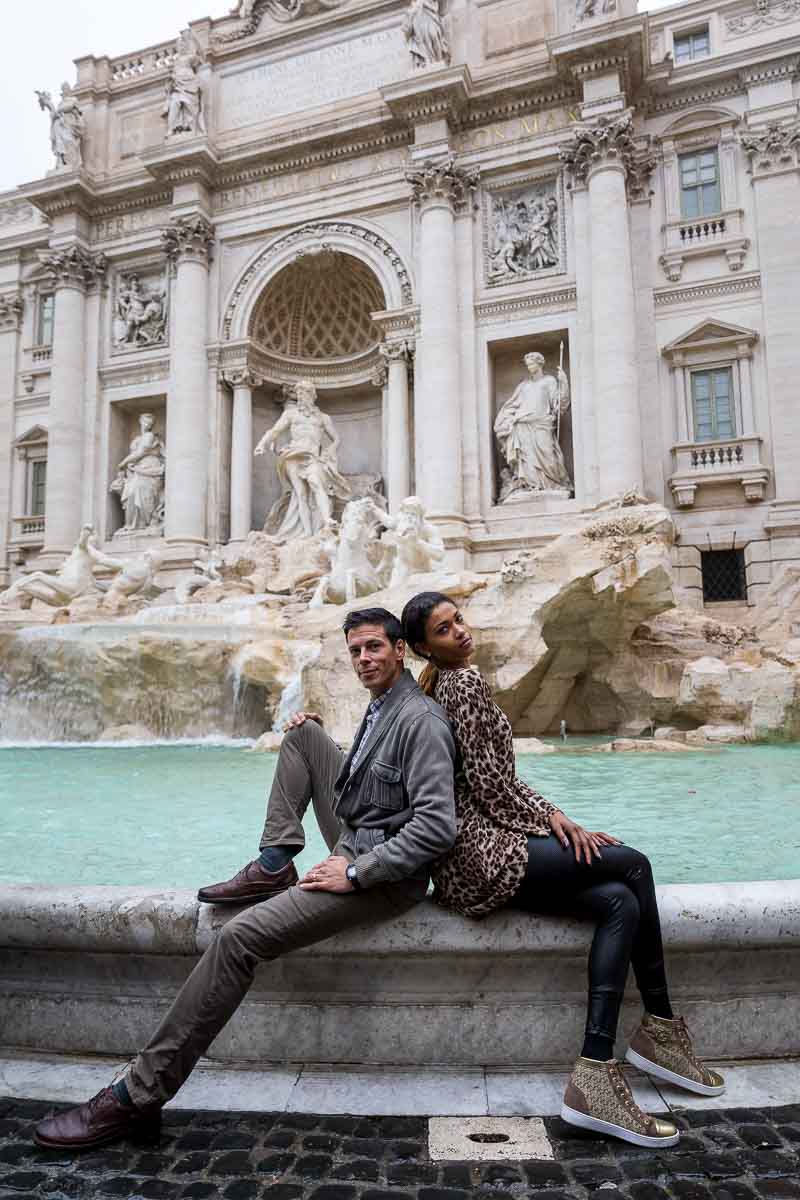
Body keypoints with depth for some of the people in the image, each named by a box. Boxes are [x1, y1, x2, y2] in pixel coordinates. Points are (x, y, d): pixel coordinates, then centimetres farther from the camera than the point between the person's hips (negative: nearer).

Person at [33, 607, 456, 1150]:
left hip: (386, 871, -10)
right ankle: (274, 866, 4)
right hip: (353, 843, 10)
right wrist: (319, 734, 11)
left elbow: (438, 825, -27)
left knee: (240, 936, -21)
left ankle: (140, 1094, -9)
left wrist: (354, 873, -23)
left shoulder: (421, 720, -18)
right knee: (304, 731, 9)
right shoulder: (381, 707, 12)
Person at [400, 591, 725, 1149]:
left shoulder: (445, 684, 19)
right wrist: (549, 822, -3)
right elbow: (486, 781, -16)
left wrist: (550, 813, 5)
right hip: (479, 849, -10)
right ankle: (661, 1027, 1)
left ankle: (596, 1074, -5)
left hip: (481, 843, 10)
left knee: (619, 902, -3)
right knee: (632, 864, -9)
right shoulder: (465, 680, -12)